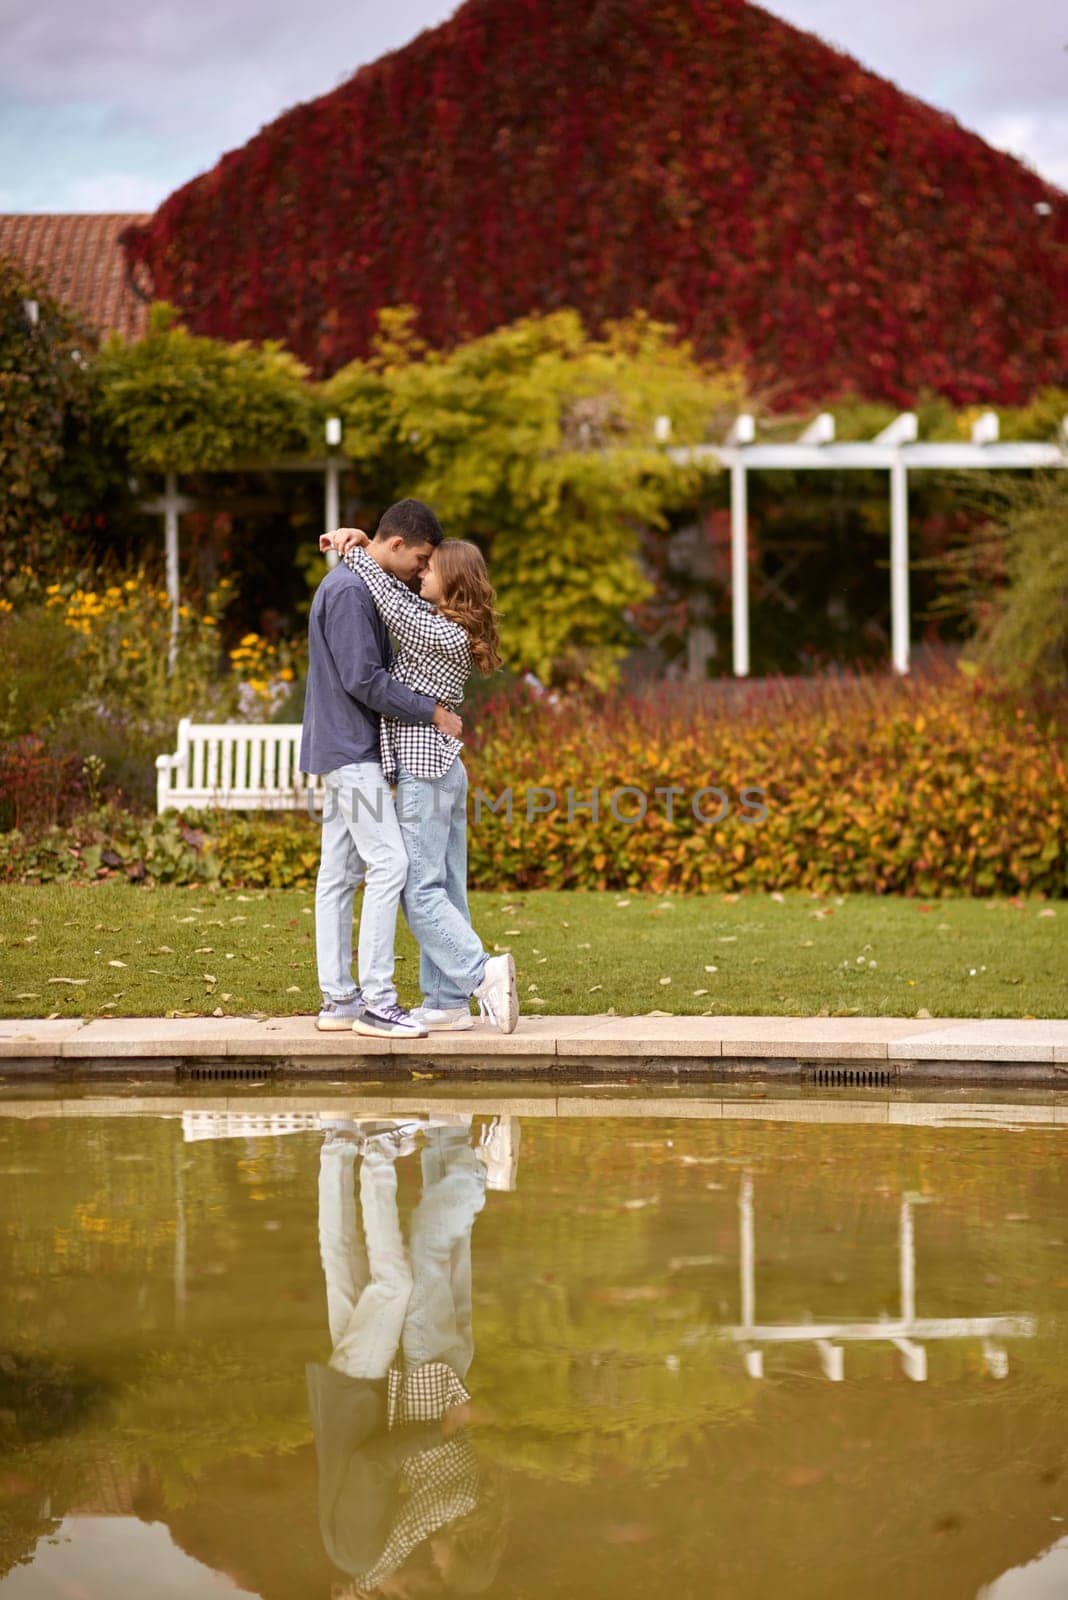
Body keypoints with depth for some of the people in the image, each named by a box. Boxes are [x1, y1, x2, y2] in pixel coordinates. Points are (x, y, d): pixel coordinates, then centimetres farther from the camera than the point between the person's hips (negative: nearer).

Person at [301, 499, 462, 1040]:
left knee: (339, 872, 8)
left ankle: (338, 998, 10)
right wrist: (431, 712, -13)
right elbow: (363, 679, -21)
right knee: (389, 863, -12)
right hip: (352, 751, -10)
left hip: (344, 752, 10)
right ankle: (376, 1000, -12)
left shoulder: (353, 585, 16)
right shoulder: (349, 591, -16)